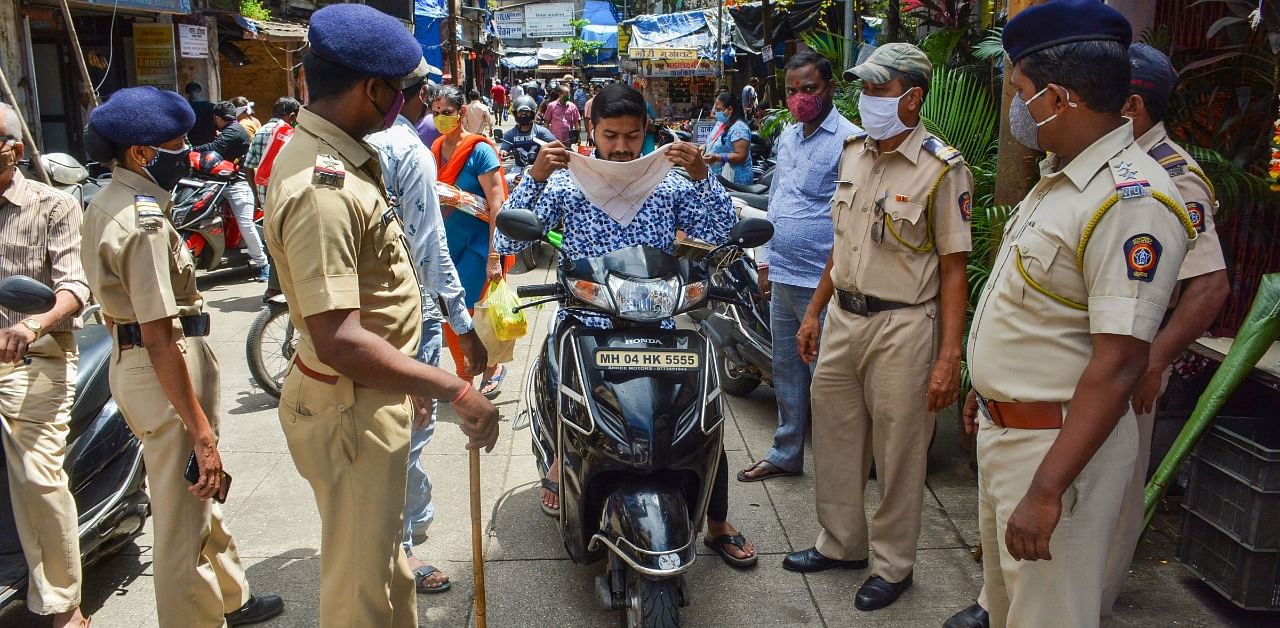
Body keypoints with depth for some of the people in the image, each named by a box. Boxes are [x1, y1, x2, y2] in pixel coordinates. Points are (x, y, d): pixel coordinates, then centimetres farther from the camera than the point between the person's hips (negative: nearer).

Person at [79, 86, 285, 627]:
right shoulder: (145, 223, -22)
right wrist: (201, 430, -24)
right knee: (183, 525, 3)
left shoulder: (104, 205, 10)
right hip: (165, 374, -11)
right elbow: (159, 339, -26)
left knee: (200, 497, 25)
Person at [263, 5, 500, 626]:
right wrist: (457, 392, -28)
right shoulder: (321, 190, -27)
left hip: (375, 396, 10)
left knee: (384, 554, 27)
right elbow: (339, 342, -33)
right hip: (350, 410, -10)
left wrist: (406, 376, 20)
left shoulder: (326, 153, 6)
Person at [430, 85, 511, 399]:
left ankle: (492, 365, 14)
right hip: (445, 244, 6)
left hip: (476, 244, -6)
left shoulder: (479, 150, -11)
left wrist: (494, 257, -21)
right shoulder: (435, 149, 7)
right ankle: (463, 376, 24)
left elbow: (498, 206, -16)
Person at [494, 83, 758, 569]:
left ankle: (718, 525, 19)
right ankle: (561, 459, 20)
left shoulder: (670, 183, 7)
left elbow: (723, 235, -3)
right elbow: (508, 242, -6)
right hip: (586, 325, -1)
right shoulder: (566, 182, 3)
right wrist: (534, 177, -15)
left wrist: (702, 177, -13)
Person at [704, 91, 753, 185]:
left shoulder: (738, 128, -16)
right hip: (717, 176, 9)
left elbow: (741, 156, -21)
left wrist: (718, 158, -28)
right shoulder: (720, 123, 14)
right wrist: (705, 146, 8)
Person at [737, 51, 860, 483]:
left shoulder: (849, 140, -11)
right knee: (785, 370, 16)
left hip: (821, 282, -8)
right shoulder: (787, 137, 14)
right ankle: (785, 455, 29)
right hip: (782, 276, 8)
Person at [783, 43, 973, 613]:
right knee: (834, 437, 16)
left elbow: (953, 269, -14)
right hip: (843, 316, 7)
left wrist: (949, 359, -18)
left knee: (898, 452, 6)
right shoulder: (853, 153, 8)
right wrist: (814, 312, 16)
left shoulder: (942, 168, -13)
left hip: (902, 326, -7)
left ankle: (893, 566, 25)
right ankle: (842, 543, 35)